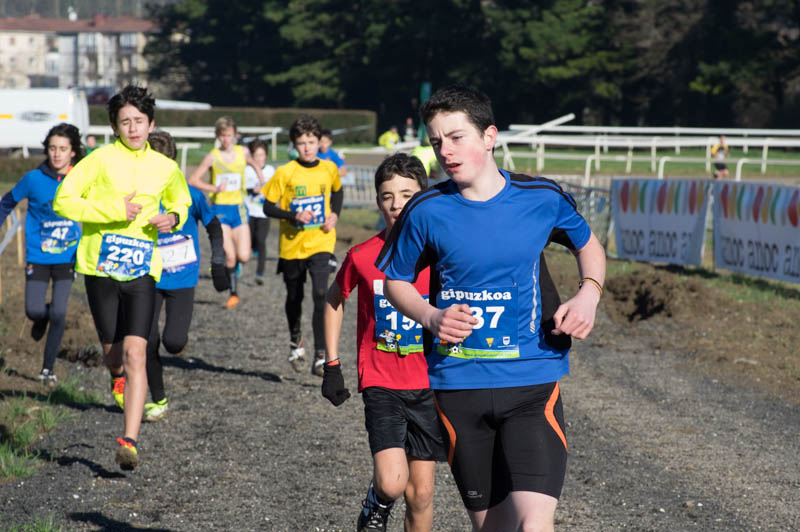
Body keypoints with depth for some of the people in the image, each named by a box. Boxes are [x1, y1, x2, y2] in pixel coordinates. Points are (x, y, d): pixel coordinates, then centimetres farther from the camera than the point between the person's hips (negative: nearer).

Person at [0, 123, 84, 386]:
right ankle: (42, 318, 33)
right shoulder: (34, 179, -8)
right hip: (38, 257, 0)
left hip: (67, 258, 0)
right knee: (34, 311, -7)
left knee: (59, 314, -5)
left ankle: (48, 369, 12)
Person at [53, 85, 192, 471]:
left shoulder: (166, 168, 6)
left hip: (142, 271, 1)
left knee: (135, 353, -13)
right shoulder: (100, 160, -5)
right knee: (113, 351, 10)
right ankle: (118, 378, 50)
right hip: (100, 268, 0)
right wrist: (111, 211, -16)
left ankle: (129, 441, -16)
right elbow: (63, 200, -8)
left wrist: (173, 217, 1)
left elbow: (181, 201, 25)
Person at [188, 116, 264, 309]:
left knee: (243, 256, -7)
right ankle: (233, 292, 8)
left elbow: (254, 164, 26)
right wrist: (214, 189, -17)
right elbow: (193, 180, -5)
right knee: (230, 256, -11)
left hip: (239, 208, 2)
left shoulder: (243, 152, 3)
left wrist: (262, 180, 10)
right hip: (220, 208, -2)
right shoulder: (213, 157, -5)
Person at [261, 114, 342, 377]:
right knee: (294, 298, 15)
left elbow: (337, 192, 21)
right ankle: (296, 340, 44)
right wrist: (293, 216, -21)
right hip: (291, 244, 0)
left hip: (321, 243, 0)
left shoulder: (329, 169, 0)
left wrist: (334, 215, 3)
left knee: (321, 294, -19)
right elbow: (268, 207, -5)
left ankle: (320, 356, -16)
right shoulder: (285, 173, -8)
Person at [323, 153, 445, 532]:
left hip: (429, 387, 1)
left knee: (421, 494, 4)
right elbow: (334, 300, 12)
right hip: (381, 384, -1)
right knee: (392, 483, -18)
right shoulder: (362, 257, -6)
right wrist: (331, 365, 9)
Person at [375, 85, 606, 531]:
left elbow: (588, 244, 18)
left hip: (533, 382, -1)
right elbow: (396, 281, 12)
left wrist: (589, 295, -2)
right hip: (459, 387, 1)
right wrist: (431, 317, -8)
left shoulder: (542, 198, -2)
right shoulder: (427, 211, -3)